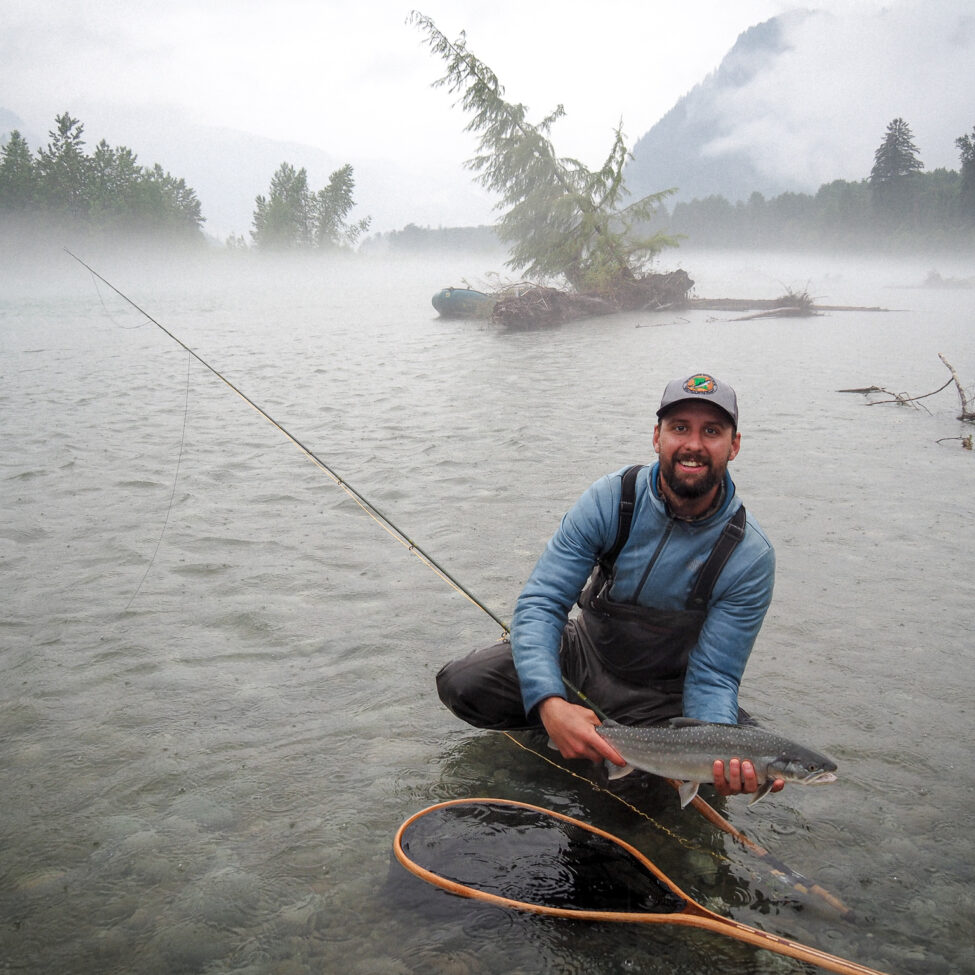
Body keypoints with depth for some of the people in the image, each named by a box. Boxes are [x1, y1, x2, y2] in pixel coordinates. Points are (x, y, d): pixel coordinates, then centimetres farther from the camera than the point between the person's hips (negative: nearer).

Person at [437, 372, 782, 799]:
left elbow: (712, 679, -19)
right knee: (460, 683, -19)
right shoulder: (610, 499, -19)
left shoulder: (750, 556, -21)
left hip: (665, 696, 0)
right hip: (584, 656, 0)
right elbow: (540, 602, -23)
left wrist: (720, 756, -42)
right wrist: (549, 703, -41)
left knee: (752, 760, -28)